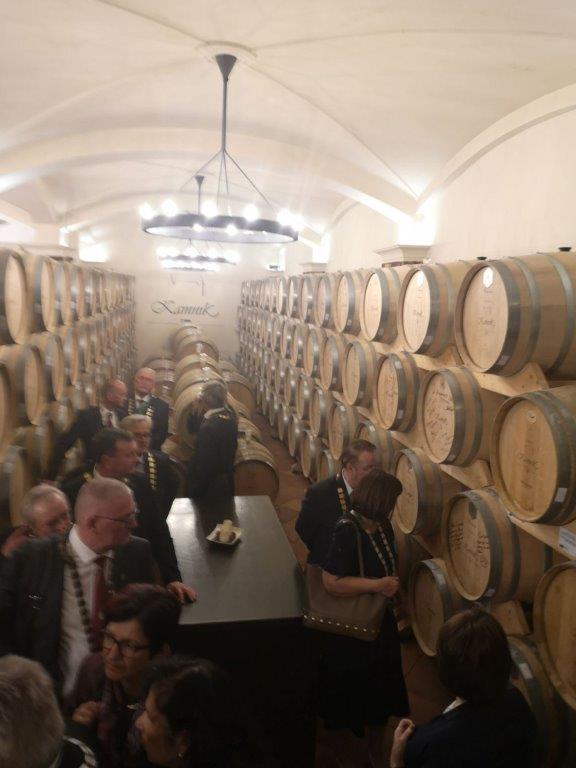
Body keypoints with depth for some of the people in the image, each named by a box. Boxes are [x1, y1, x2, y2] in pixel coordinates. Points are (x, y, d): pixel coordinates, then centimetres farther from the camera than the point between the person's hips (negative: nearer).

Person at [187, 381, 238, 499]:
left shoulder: (213, 425, -30)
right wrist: (198, 410, -8)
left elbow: (205, 462, -24)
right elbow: (192, 428, 7)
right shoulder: (227, 413, -2)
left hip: (211, 484, -9)